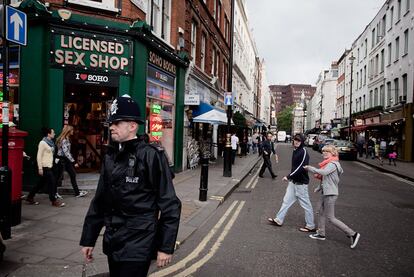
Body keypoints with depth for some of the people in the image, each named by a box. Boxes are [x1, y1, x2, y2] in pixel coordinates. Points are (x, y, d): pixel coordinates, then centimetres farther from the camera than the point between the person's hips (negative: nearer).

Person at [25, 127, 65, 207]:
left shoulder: (50, 142, 12)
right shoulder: (42, 143, -12)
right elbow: (39, 156, -15)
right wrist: (40, 168, -17)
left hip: (49, 166, 9)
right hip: (45, 167, -8)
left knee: (41, 183, 15)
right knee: (52, 182, -6)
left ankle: (30, 198, 28)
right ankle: (54, 201, 2)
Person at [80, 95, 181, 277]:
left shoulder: (150, 156, -14)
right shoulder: (110, 157, 5)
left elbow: (169, 205, -14)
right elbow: (99, 201, 11)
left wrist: (166, 247, -13)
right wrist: (88, 239, 12)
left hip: (138, 245, -6)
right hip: (112, 243, 6)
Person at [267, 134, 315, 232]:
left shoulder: (303, 152, -16)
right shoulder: (295, 151, 10)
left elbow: (301, 167, -23)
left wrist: (289, 176, -22)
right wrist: (290, 177, 13)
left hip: (301, 182, -9)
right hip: (293, 181, 9)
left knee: (306, 204, 3)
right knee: (287, 200, 14)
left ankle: (310, 226, 16)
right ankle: (278, 220, 23)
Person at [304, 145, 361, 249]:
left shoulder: (332, 164, -18)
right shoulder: (328, 163, 13)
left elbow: (323, 172, -35)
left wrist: (309, 168, -26)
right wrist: (319, 187, 19)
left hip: (330, 194, -10)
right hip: (325, 193, 10)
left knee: (331, 218, -4)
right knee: (321, 213, 17)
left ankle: (352, 234, 3)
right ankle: (321, 234, 29)